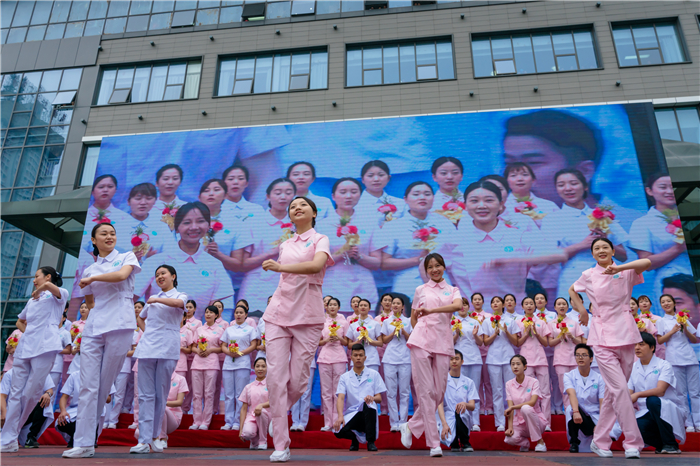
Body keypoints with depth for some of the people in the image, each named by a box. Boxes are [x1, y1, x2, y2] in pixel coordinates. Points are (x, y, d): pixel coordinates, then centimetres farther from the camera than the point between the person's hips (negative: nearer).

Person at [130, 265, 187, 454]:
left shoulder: (180, 295, 7)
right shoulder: (151, 300, 21)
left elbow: (177, 303, -18)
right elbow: (140, 319, 34)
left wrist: (157, 299, -11)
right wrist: (147, 333, 17)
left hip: (167, 350, -3)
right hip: (147, 348, 4)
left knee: (161, 395, 2)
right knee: (146, 395, -3)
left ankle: (154, 436, 13)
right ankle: (144, 440, -3)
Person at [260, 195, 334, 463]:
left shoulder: (320, 240, 2)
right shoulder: (284, 246, 18)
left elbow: (317, 265, -20)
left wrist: (281, 267, -30)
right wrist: (275, 302, 13)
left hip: (308, 316, -3)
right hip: (279, 313, 4)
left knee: (298, 380, -2)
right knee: (276, 376, -7)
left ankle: (277, 414, 30)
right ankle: (281, 446, 0)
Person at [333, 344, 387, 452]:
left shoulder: (374, 374, 9)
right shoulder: (344, 377, 10)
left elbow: (379, 398, 4)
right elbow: (340, 398, -4)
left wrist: (372, 398, -22)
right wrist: (340, 416, -23)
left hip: (368, 414, -1)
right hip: (351, 414, 1)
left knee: (368, 404, -37)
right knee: (338, 431, -31)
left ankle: (371, 441, -16)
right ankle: (355, 437, 8)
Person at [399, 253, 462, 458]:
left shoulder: (453, 290, 14)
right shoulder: (420, 290, 14)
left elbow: (458, 306, -10)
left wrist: (430, 310, -21)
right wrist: (422, 333, 8)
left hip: (443, 343, 2)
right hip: (421, 341, -2)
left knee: (438, 392, 2)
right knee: (426, 391, -6)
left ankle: (411, 427, 23)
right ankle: (434, 443, 0)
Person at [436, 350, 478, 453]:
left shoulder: (468, 382, 10)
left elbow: (473, 406, -1)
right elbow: (439, 404, -8)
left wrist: (465, 404, -28)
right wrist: (444, 424, -25)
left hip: (463, 419, 1)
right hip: (448, 418, -1)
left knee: (460, 411, -35)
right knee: (448, 439, -33)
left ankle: (465, 442, -9)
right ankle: (454, 443, 8)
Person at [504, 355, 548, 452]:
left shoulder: (533, 382, -7)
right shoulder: (509, 384, 2)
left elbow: (532, 402, -22)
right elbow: (510, 408, -5)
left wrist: (513, 407, -24)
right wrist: (510, 427, -18)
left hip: (535, 421, -3)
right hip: (519, 422, 3)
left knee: (525, 408, -36)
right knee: (510, 439, -29)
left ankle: (540, 441, -17)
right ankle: (525, 443, 9)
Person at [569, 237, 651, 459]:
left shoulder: (625, 272, 4)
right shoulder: (588, 276, 6)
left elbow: (647, 262, -16)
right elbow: (572, 291, 24)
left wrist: (618, 268, -28)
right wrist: (581, 309, 11)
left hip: (625, 334, 1)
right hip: (602, 336, -1)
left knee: (613, 390, 6)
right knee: (620, 388, -12)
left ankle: (600, 441, 18)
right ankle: (633, 442, 0)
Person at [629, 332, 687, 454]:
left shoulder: (663, 365, -6)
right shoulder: (632, 368, 8)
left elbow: (660, 391, -22)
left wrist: (638, 395, -36)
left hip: (669, 410, -3)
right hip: (646, 414, 4)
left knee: (652, 400, -36)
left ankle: (670, 444, -19)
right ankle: (661, 444, 6)